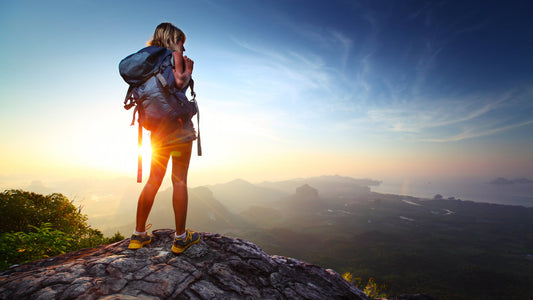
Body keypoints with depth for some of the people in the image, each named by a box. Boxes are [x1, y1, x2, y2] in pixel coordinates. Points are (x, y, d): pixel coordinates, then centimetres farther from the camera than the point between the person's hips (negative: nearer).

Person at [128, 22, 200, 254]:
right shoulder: (173, 55, 0)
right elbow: (179, 82, -18)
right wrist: (188, 71, 2)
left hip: (158, 128, 7)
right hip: (179, 125, -7)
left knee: (153, 181, 11)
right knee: (179, 181, -3)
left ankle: (139, 235, 18)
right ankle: (180, 238, 5)